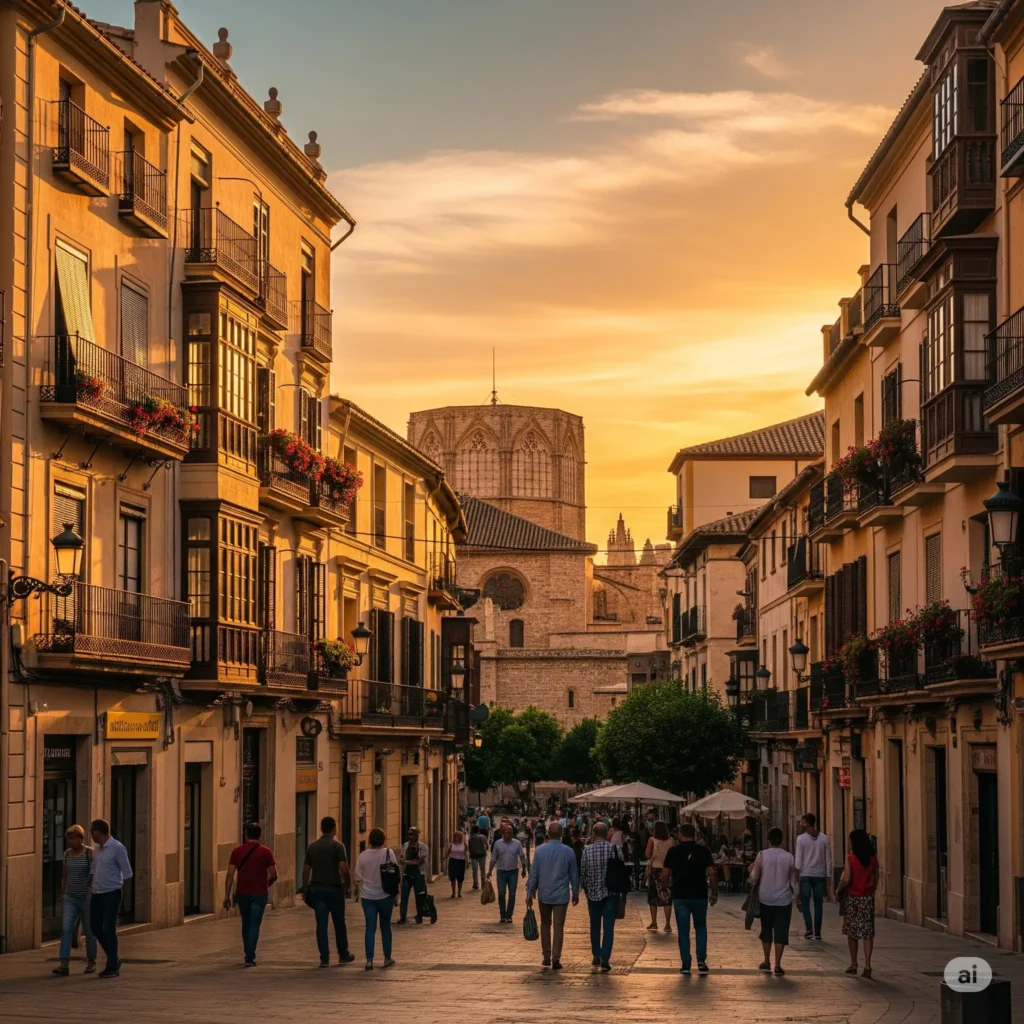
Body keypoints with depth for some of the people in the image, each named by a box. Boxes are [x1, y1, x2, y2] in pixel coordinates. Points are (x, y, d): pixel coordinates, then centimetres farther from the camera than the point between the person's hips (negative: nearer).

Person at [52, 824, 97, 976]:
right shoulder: (67, 854, 7)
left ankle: (91, 962, 26)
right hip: (70, 899, 4)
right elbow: (64, 877, 12)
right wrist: (62, 898, 11)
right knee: (66, 930, -12)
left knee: (89, 932, 6)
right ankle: (64, 966, -18)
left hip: (87, 898, -4)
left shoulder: (90, 853, -9)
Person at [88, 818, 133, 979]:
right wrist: (90, 887, 13)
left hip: (111, 894, -7)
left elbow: (127, 872, -8)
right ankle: (114, 959, 21)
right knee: (96, 928, 7)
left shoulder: (117, 848, -12)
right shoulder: (96, 848, 10)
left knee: (108, 930, -6)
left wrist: (120, 892, -6)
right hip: (96, 894, 7)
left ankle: (112, 967, 3)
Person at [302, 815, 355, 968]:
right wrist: (348, 882, -1)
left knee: (321, 924, 3)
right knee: (339, 922, 12)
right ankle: (343, 955, 23)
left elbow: (306, 870, 7)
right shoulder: (338, 846, -8)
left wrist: (305, 887, 15)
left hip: (317, 888, 3)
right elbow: (343, 868, -17)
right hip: (334, 887, -3)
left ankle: (324, 958, -1)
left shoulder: (312, 847, 6)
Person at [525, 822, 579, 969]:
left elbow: (533, 874, -3)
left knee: (545, 924, 16)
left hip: (544, 895, 1)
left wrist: (530, 893, 5)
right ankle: (556, 958, -7)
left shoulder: (540, 851, -6)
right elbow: (574, 875, 4)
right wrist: (575, 893, 16)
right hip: (561, 896, -1)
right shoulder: (568, 852, -4)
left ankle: (547, 957, 16)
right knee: (558, 926, 1)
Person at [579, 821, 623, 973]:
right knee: (608, 927, 1)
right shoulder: (615, 849, -8)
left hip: (593, 892, 1)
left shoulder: (587, 851, -7)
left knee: (595, 926, 14)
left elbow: (582, 873, -1)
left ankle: (596, 959, 17)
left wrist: (584, 887, 17)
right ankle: (605, 960, -7)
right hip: (611, 892, -1)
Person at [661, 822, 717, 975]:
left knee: (683, 931, 7)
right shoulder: (704, 851, -2)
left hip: (680, 896, -1)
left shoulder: (673, 851, -3)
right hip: (700, 896, 1)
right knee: (701, 928, 15)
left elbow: (665, 874, -4)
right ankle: (701, 961, 2)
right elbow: (712, 873, -6)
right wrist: (714, 893, 4)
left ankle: (686, 964, 6)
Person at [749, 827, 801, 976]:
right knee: (781, 932, 2)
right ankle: (777, 965, -2)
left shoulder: (762, 855, -7)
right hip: (784, 900, 0)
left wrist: (751, 870, 17)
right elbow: (794, 881, 2)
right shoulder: (789, 857, -3)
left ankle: (766, 962, 20)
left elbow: (754, 878, -4)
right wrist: (798, 898, 13)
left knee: (766, 930, 15)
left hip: (766, 899, 0)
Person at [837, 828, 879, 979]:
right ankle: (867, 965, -7)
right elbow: (876, 879, 7)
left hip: (852, 897, -3)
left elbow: (846, 880, -16)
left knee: (852, 932, 12)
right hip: (868, 898, 3)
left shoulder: (850, 858, -13)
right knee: (867, 932, 2)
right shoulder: (873, 859, 0)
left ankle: (853, 965, 20)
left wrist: (839, 891, 0)